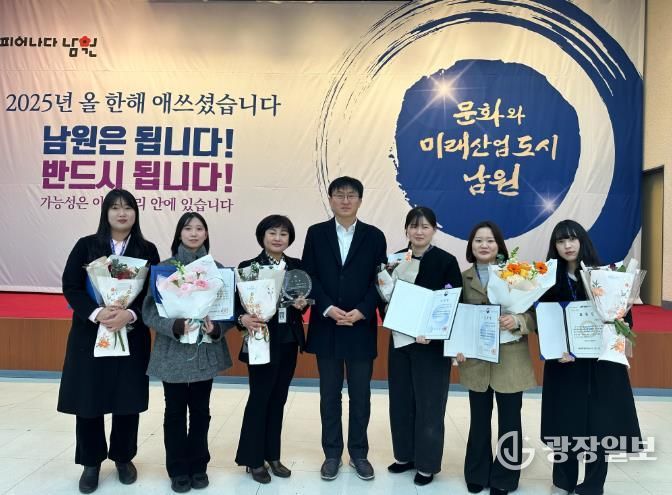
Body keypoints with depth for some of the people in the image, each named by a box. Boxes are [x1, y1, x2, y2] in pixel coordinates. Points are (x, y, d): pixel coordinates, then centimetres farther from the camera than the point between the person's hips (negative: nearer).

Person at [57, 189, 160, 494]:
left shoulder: (147, 250, 3)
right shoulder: (86, 246, 2)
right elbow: (70, 287, -4)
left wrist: (130, 314, -20)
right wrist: (96, 313, -20)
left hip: (132, 336, 0)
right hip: (89, 335, 0)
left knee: (127, 400, 7)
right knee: (88, 400, 4)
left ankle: (123, 458, 28)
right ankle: (91, 463, 24)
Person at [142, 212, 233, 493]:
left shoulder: (218, 269, 0)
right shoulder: (164, 268, -4)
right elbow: (150, 310, -7)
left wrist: (218, 329, -18)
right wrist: (175, 326, -22)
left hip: (206, 350, 1)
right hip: (173, 351, -1)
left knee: (200, 410, 12)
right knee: (175, 412, 8)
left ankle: (199, 466, 29)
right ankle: (178, 469, 24)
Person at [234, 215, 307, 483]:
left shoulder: (297, 266, 5)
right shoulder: (248, 267, -8)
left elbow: (306, 297, 9)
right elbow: (238, 304, -9)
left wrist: (303, 303, -13)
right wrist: (243, 319, -28)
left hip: (289, 341, 4)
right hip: (262, 341, -4)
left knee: (278, 399, 13)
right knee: (259, 399, 4)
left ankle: (272, 455, 27)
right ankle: (253, 459, 20)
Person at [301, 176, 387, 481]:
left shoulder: (374, 236, 3)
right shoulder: (316, 233, 4)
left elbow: (380, 280, -1)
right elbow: (309, 276, -1)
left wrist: (361, 311, -15)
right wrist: (328, 308, -14)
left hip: (361, 327, 0)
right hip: (326, 327, 0)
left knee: (360, 395, 10)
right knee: (329, 395, 11)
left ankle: (359, 453, 26)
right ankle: (332, 453, 25)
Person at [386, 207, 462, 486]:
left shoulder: (447, 261, -8)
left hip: (432, 343, -4)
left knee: (428, 403, 6)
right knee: (400, 400, 13)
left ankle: (427, 464, 22)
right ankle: (404, 455, 31)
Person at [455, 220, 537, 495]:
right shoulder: (462, 278, 3)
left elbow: (535, 312, -3)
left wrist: (517, 321, -23)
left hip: (510, 360, -1)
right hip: (476, 360, 1)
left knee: (509, 421, 9)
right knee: (479, 420, 14)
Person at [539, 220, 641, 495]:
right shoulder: (550, 279, 1)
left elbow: (624, 316, 0)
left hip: (600, 362, -1)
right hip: (564, 363, 1)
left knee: (598, 422, 5)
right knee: (564, 422, 8)